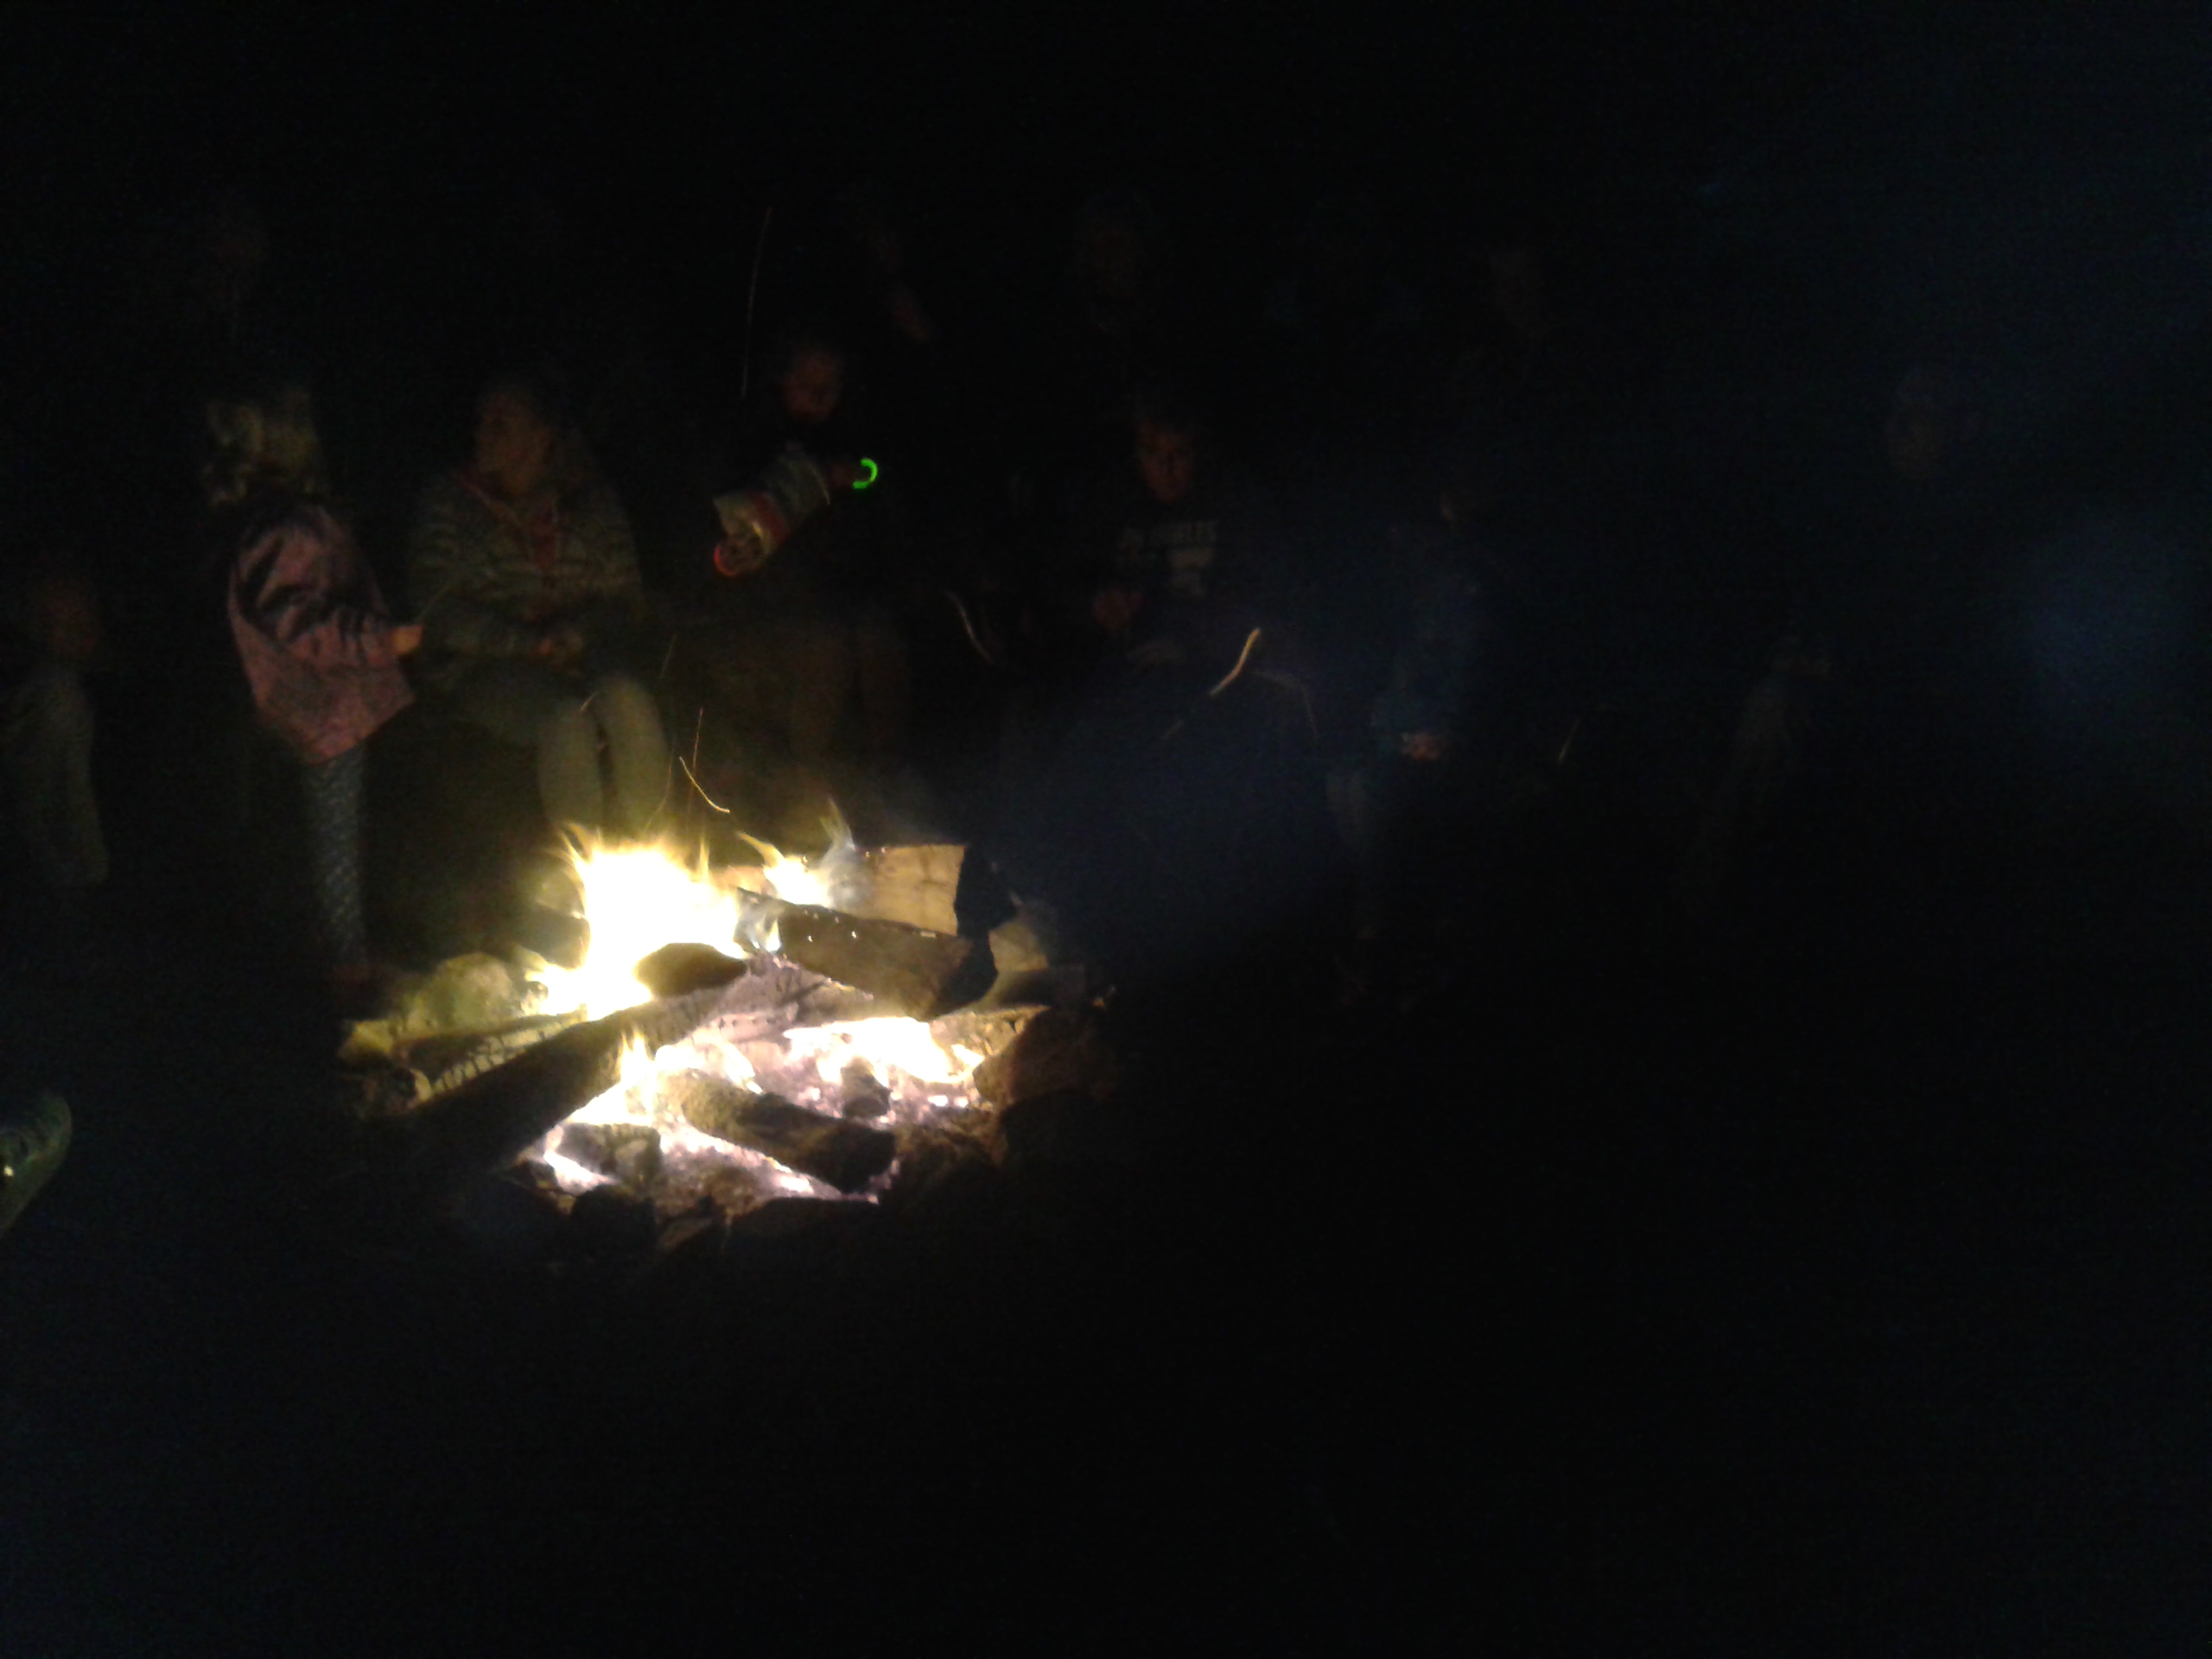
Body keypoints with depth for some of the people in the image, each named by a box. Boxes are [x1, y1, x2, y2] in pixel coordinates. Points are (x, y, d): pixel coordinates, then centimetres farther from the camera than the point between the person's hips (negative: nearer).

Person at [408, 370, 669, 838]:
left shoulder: (589, 501, 12)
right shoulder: (449, 503, 6)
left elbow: (625, 604, 11)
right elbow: (439, 611, -2)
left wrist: (573, 637, -11)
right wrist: (525, 642, -15)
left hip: (579, 657, 2)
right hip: (483, 669, -2)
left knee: (626, 700, -33)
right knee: (567, 720, -35)